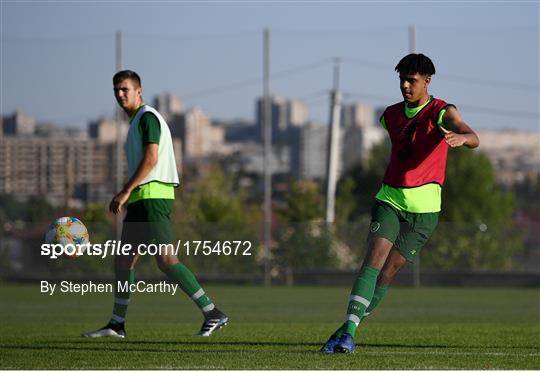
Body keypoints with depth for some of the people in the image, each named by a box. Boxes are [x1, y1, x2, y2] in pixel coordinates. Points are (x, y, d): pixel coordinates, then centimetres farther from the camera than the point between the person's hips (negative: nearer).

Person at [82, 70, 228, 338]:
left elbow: (151, 158, -17)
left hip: (153, 195, -10)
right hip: (141, 200, 10)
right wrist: (127, 196, 23)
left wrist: (126, 192, -19)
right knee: (123, 261, 11)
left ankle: (212, 313, -18)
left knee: (166, 260, -18)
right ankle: (116, 325, 17)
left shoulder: (147, 117, -7)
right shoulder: (136, 121, 23)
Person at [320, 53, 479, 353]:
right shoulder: (392, 115, 11)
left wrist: (461, 137, -48)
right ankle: (348, 331, -25)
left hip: (424, 206, -3)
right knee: (373, 260, -16)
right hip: (389, 199, 3)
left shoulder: (441, 112, -6)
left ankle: (347, 332, 8)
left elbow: (474, 139, -25)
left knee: (387, 273, -1)